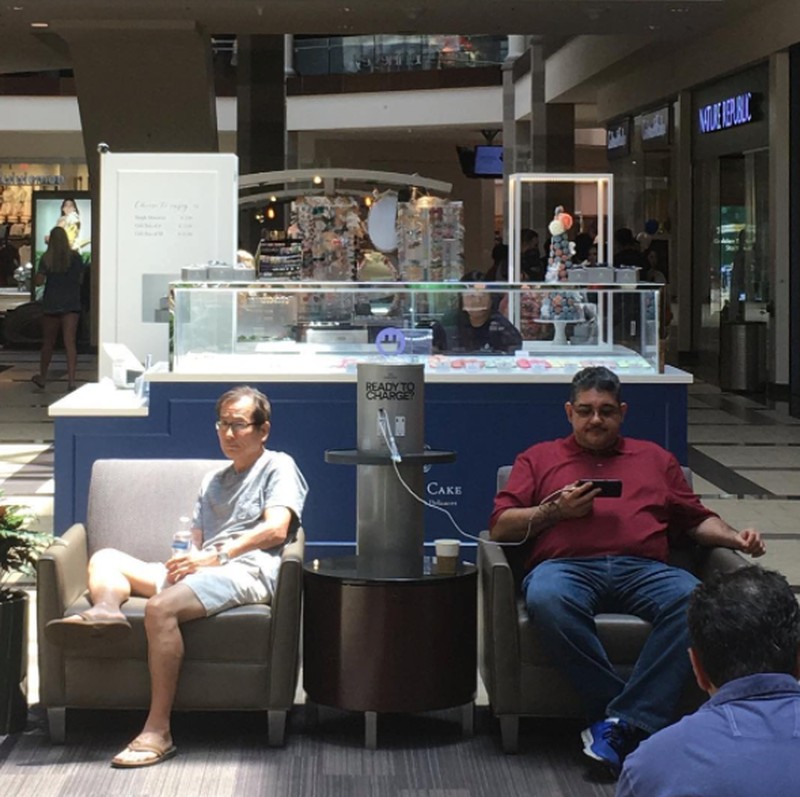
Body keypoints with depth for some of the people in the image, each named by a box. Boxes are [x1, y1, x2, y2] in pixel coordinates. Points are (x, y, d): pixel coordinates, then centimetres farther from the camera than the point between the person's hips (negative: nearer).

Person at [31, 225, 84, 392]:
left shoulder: (46, 258, -7)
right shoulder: (75, 257, -3)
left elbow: (39, 281, -8)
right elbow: (80, 279, 4)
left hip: (51, 304, 0)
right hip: (72, 303, 0)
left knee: (48, 343, 14)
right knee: (70, 342, -4)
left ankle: (42, 377, 28)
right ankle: (71, 380, -13)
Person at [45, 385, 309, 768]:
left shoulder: (278, 467, 10)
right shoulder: (213, 481, 34)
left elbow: (276, 529, -7)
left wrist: (217, 555, -16)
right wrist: (186, 560, -2)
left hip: (246, 569, -8)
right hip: (205, 570, 8)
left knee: (161, 607, -34)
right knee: (105, 558, -1)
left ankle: (157, 731, -37)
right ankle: (106, 609, -38)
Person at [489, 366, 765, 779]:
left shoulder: (654, 458, 32)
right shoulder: (539, 458, 26)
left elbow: (697, 519, 28)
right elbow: (500, 527, 16)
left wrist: (734, 537, 8)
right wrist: (555, 510, 2)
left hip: (643, 569, 2)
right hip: (565, 566, -1)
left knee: (692, 599, -33)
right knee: (547, 601, -39)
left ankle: (623, 721, -35)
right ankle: (639, 718, -31)